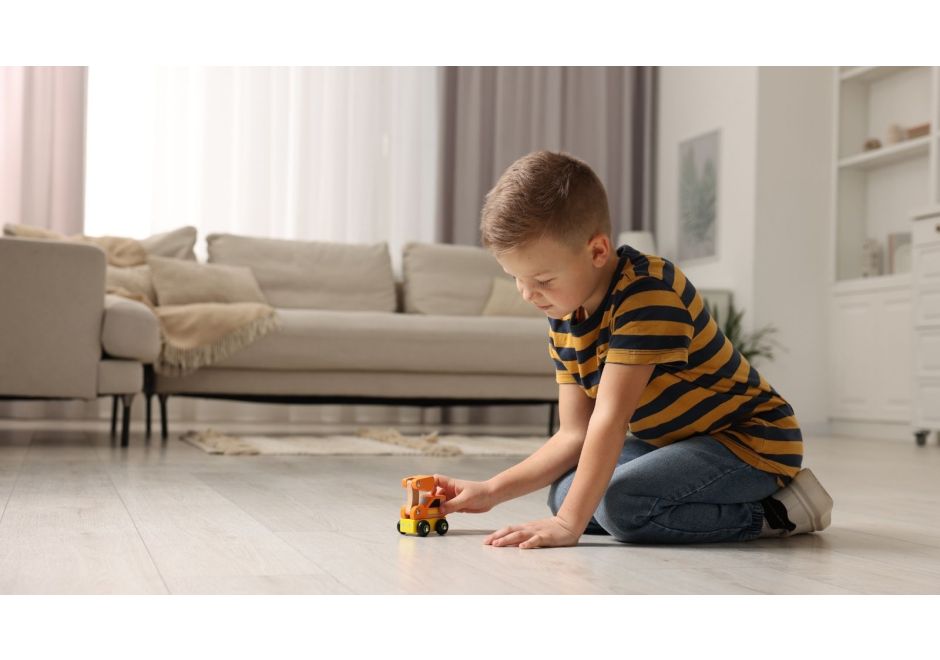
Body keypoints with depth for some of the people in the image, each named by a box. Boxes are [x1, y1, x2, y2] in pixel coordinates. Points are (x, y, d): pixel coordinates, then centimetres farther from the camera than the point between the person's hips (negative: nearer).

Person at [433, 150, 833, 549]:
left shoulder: (647, 291, -27)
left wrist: (569, 522, -33)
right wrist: (492, 491, -8)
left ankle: (777, 514, -9)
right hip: (678, 442, 9)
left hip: (754, 441, -9)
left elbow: (610, 418, -32)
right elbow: (574, 435, 0)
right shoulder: (563, 320, 0)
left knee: (622, 502, -29)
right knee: (565, 492, 0)